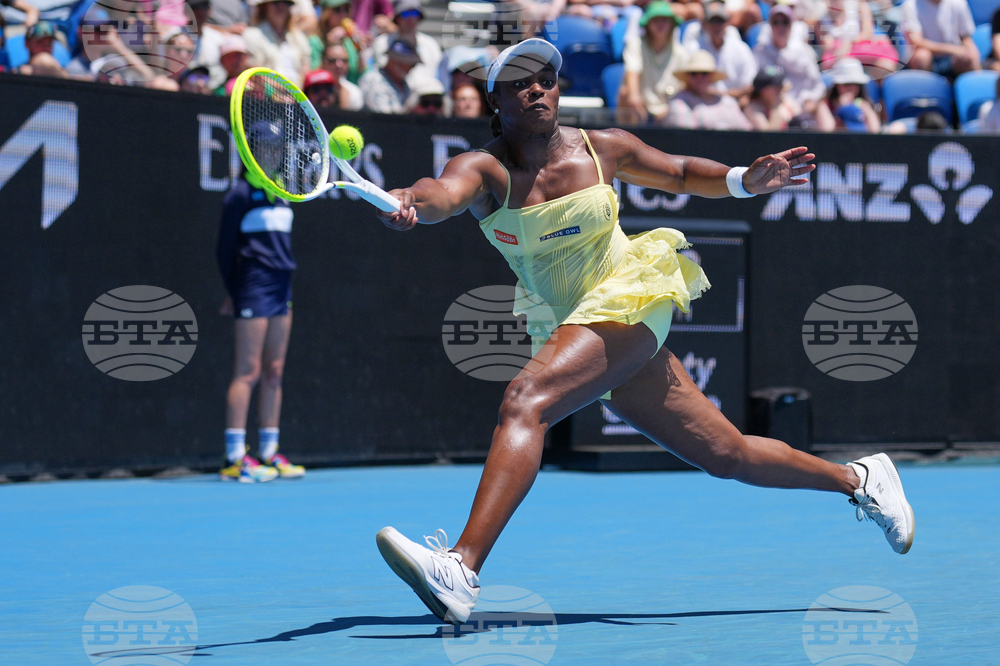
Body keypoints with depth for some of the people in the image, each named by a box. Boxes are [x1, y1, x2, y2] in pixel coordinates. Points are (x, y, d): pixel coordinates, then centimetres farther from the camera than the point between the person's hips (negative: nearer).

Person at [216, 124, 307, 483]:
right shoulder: (241, 193, -6)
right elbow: (225, 247, -6)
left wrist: (287, 287, 17)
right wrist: (232, 291, -7)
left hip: (280, 289, 8)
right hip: (253, 287, -8)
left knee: (274, 372, 8)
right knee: (248, 372, -10)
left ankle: (270, 454, 11)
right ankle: (235, 459, -10)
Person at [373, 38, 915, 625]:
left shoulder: (603, 149, -2)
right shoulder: (485, 169, -5)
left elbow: (682, 173, 16)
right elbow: (446, 193, -30)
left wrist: (745, 180, -2)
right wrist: (411, 202, -54)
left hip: (629, 300, -4)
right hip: (566, 329, 4)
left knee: (525, 401, -30)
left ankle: (462, 568, -42)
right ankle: (859, 479, 33)